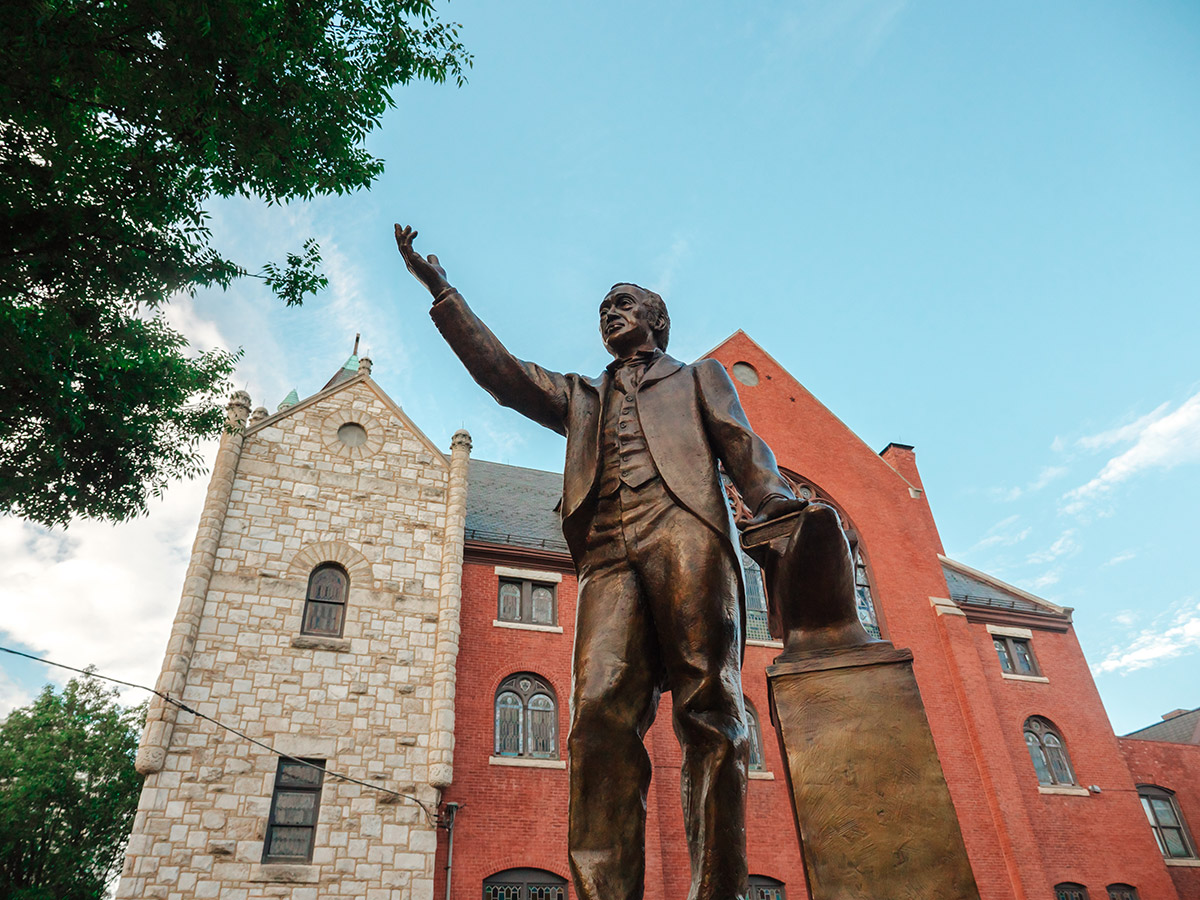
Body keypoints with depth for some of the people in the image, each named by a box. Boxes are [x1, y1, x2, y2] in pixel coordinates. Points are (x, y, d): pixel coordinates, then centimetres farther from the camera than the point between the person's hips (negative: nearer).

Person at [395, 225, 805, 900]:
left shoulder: (699, 376, 30)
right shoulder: (579, 396, 38)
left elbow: (741, 442, 13)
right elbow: (500, 370, 28)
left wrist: (777, 501, -9)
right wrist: (441, 291, 26)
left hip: (685, 529, -2)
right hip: (608, 553, 3)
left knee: (710, 706, -15)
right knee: (601, 712, -17)